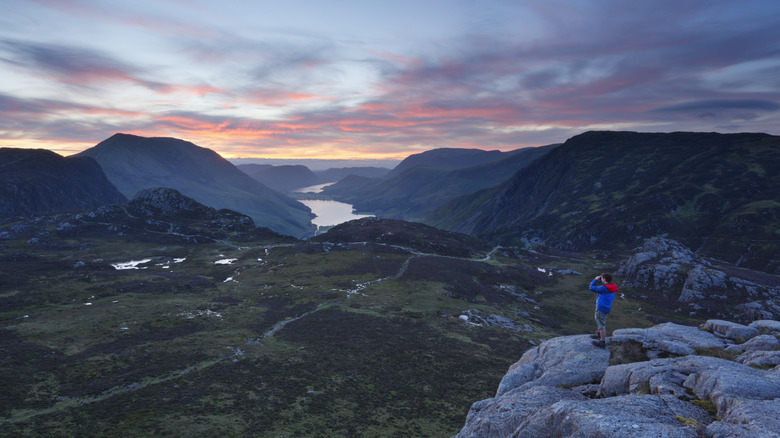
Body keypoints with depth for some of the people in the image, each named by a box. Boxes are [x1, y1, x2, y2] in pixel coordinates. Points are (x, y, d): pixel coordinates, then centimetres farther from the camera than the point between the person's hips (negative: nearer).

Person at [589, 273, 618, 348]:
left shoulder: (604, 288, -27)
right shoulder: (614, 287, 0)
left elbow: (592, 288, -17)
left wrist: (595, 279, -7)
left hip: (601, 308, -10)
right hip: (606, 307, 10)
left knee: (601, 325, 0)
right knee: (599, 322, 29)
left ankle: (603, 342, 8)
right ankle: (598, 334, 48)